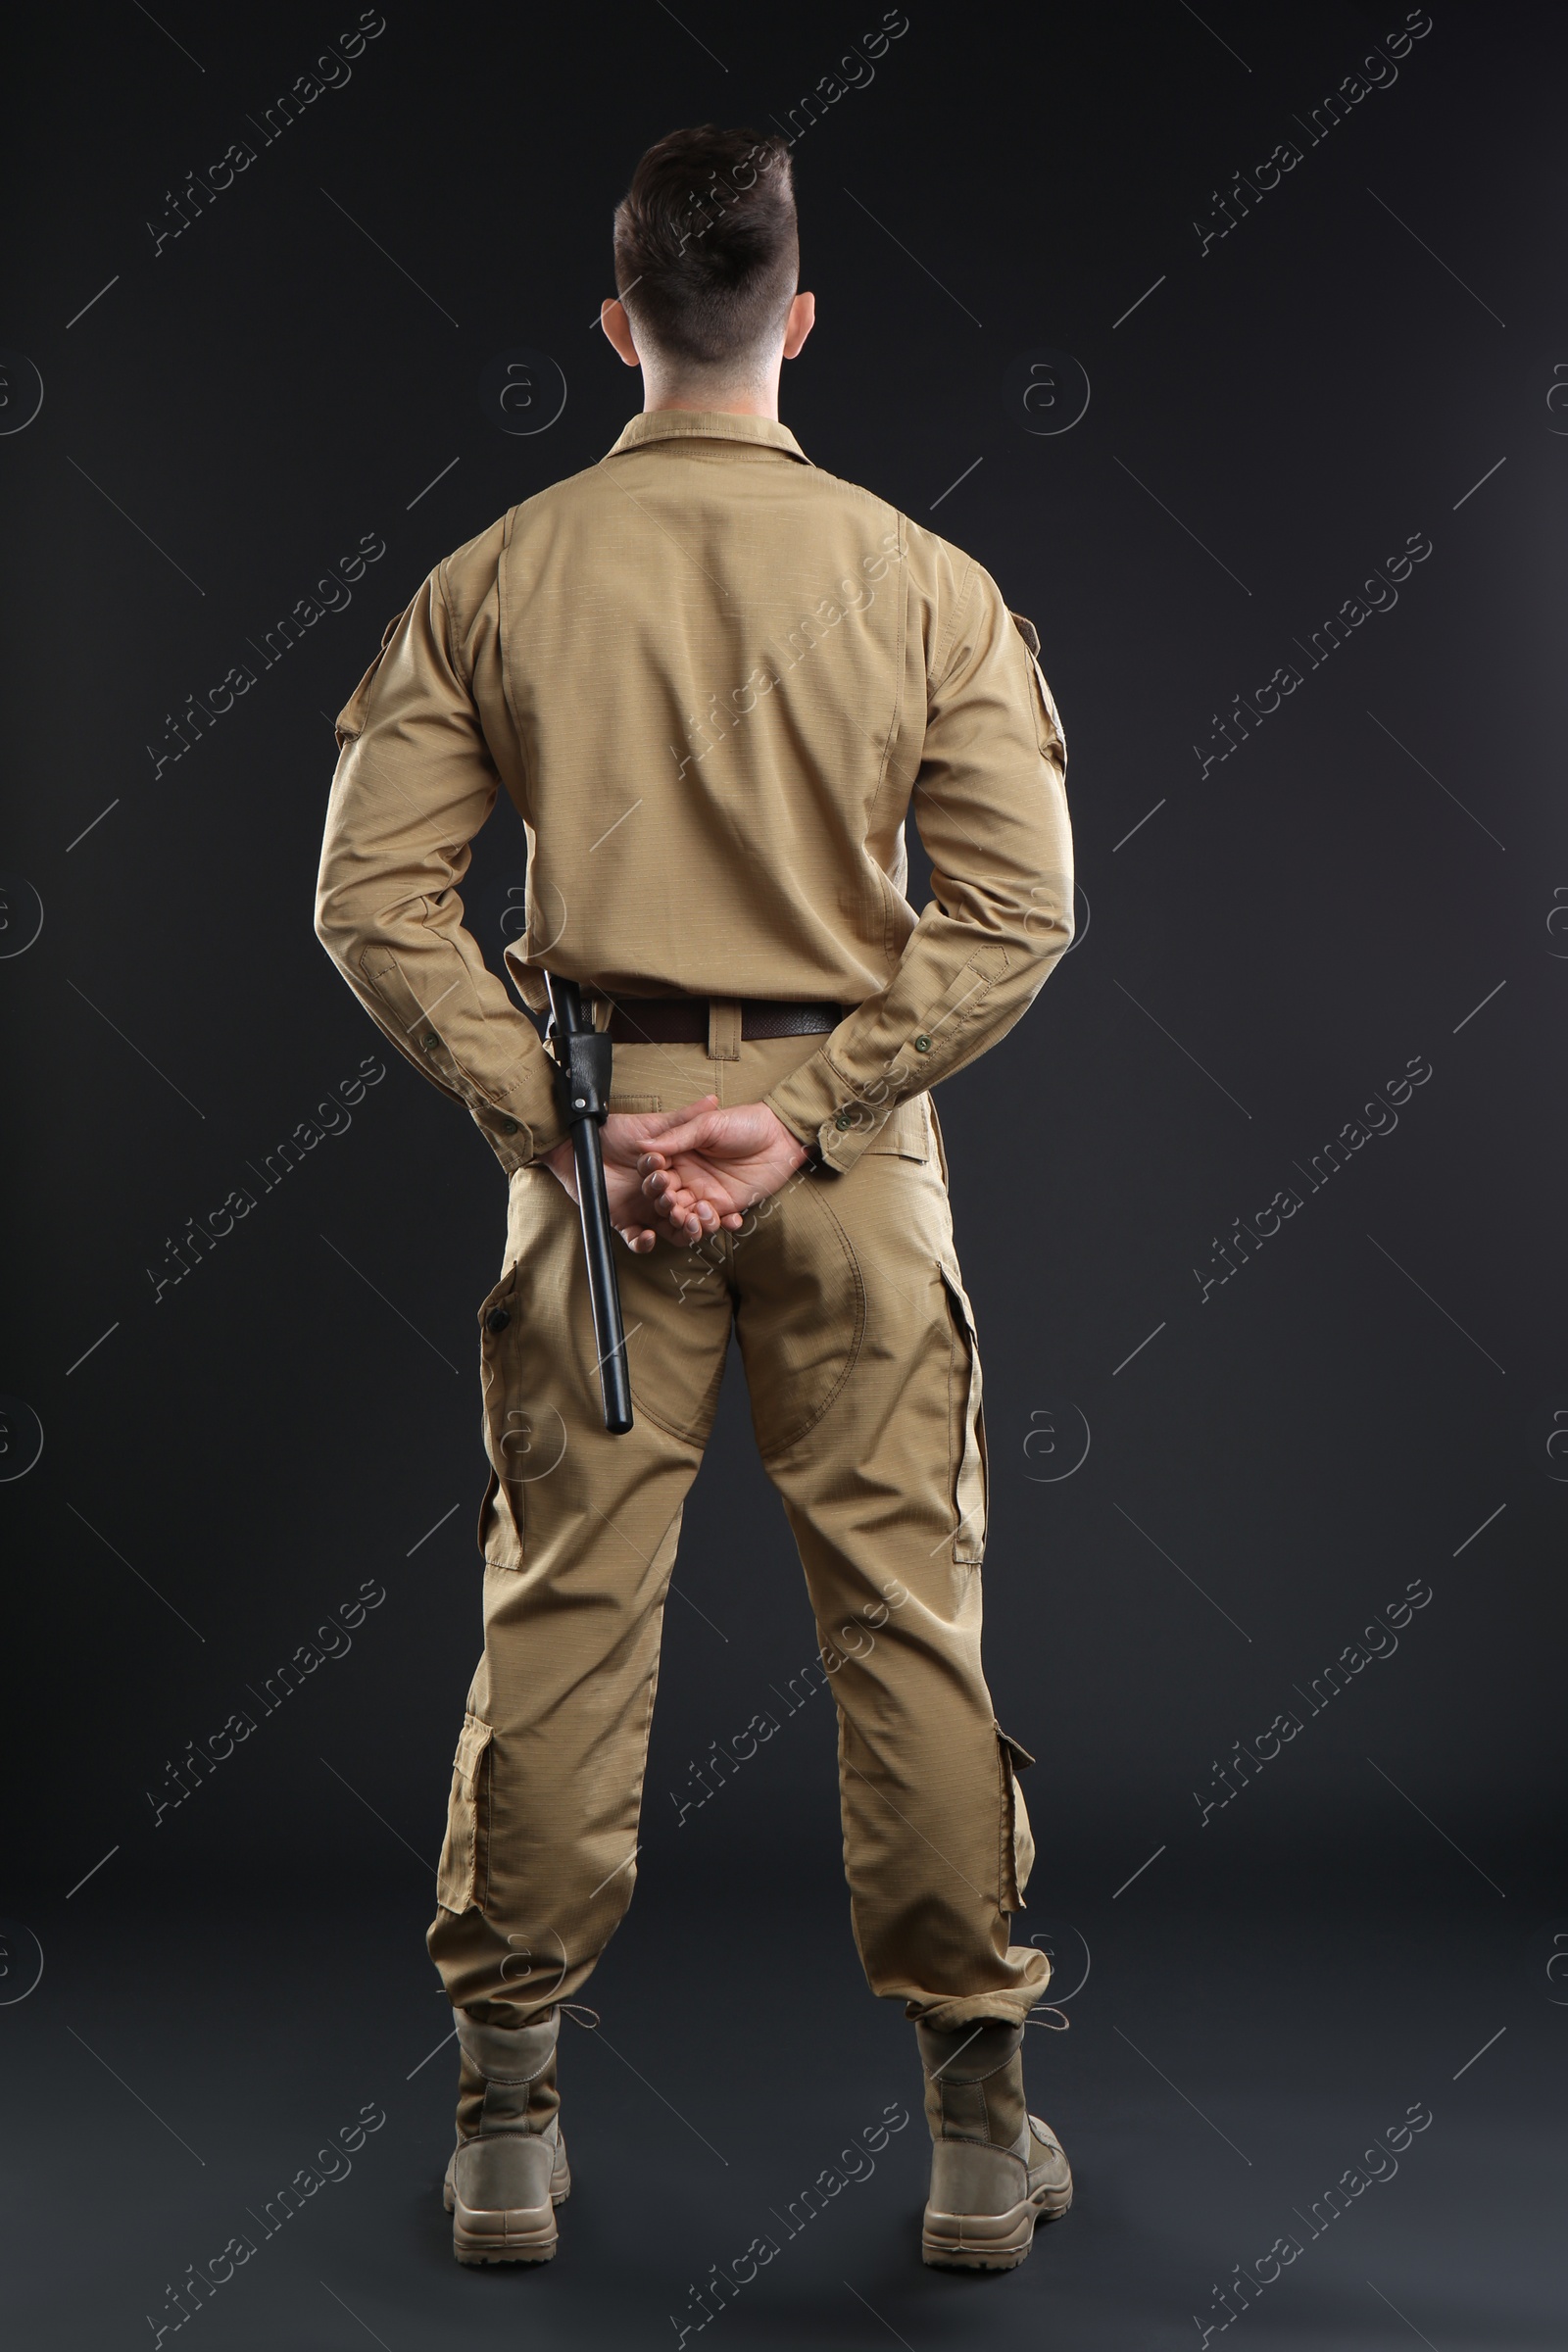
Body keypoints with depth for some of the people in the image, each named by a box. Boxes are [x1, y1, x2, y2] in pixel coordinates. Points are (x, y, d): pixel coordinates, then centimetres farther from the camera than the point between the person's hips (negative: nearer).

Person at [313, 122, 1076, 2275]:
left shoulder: (498, 575, 0)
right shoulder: (926, 580, -1)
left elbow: (375, 897, -4)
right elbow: (1018, 911, -8)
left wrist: (552, 1119, -4)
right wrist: (805, 1107, -10)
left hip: (597, 1120, 1)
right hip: (852, 1140, 0)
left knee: (563, 1607, 8)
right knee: (910, 1608, 7)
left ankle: (509, 2126, 17)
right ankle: (980, 2129, 16)